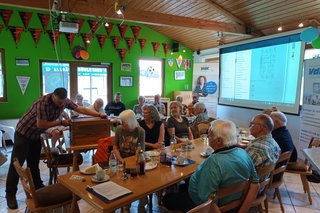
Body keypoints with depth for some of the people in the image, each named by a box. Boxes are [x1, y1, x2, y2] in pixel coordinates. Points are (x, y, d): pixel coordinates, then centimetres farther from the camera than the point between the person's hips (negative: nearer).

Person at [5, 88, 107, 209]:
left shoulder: (65, 101, -10)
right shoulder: (43, 103, -31)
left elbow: (81, 109, -5)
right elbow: (40, 125, -30)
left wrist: (99, 115, -8)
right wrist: (61, 123, -22)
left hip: (36, 135, 7)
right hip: (23, 133, -7)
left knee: (34, 163, 16)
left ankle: (38, 188, 25)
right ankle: (10, 194, 9)